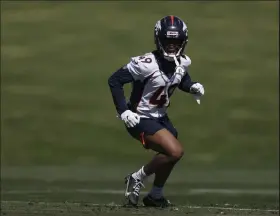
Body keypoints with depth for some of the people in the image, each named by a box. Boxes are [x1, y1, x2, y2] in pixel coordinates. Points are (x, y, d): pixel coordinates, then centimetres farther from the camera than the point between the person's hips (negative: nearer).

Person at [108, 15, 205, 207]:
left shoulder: (182, 62, -5)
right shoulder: (148, 63, -27)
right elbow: (115, 80, -22)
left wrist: (193, 87, -6)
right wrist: (123, 111, -26)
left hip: (160, 116, 9)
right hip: (141, 119, -9)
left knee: (172, 153, 21)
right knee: (175, 152, -22)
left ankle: (155, 196, 42)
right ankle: (137, 178, -1)